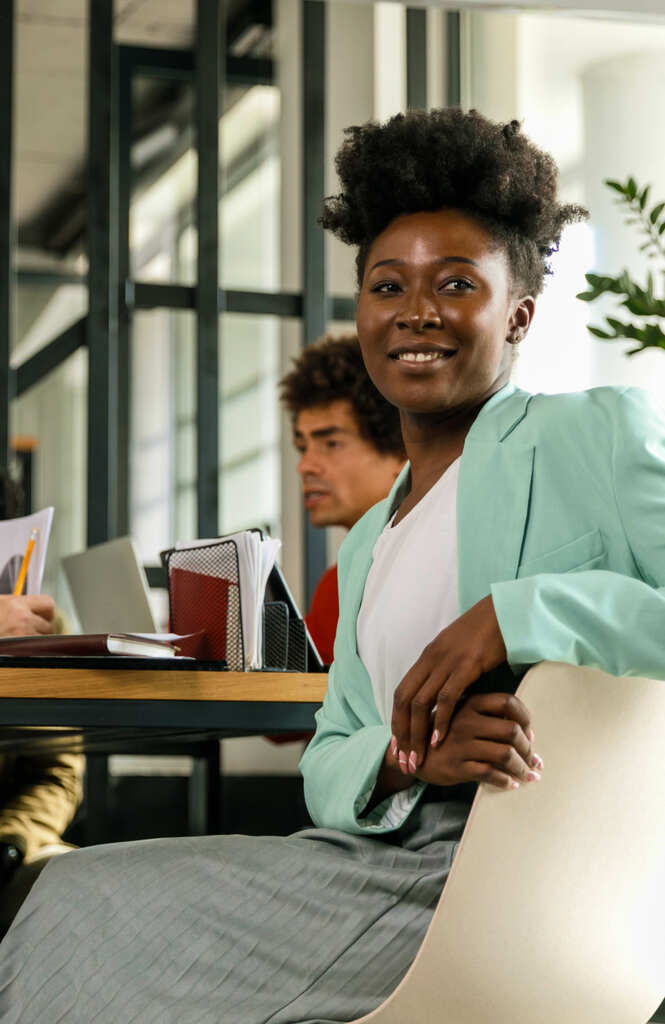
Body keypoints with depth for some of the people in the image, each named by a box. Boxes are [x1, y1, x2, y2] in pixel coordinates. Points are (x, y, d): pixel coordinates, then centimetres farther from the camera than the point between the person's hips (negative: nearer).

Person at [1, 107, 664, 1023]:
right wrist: (410, 753, -9)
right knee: (77, 892, -4)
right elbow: (327, 766, 14)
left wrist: (517, 614, -22)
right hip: (383, 866, 7)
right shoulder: (365, 546, 22)